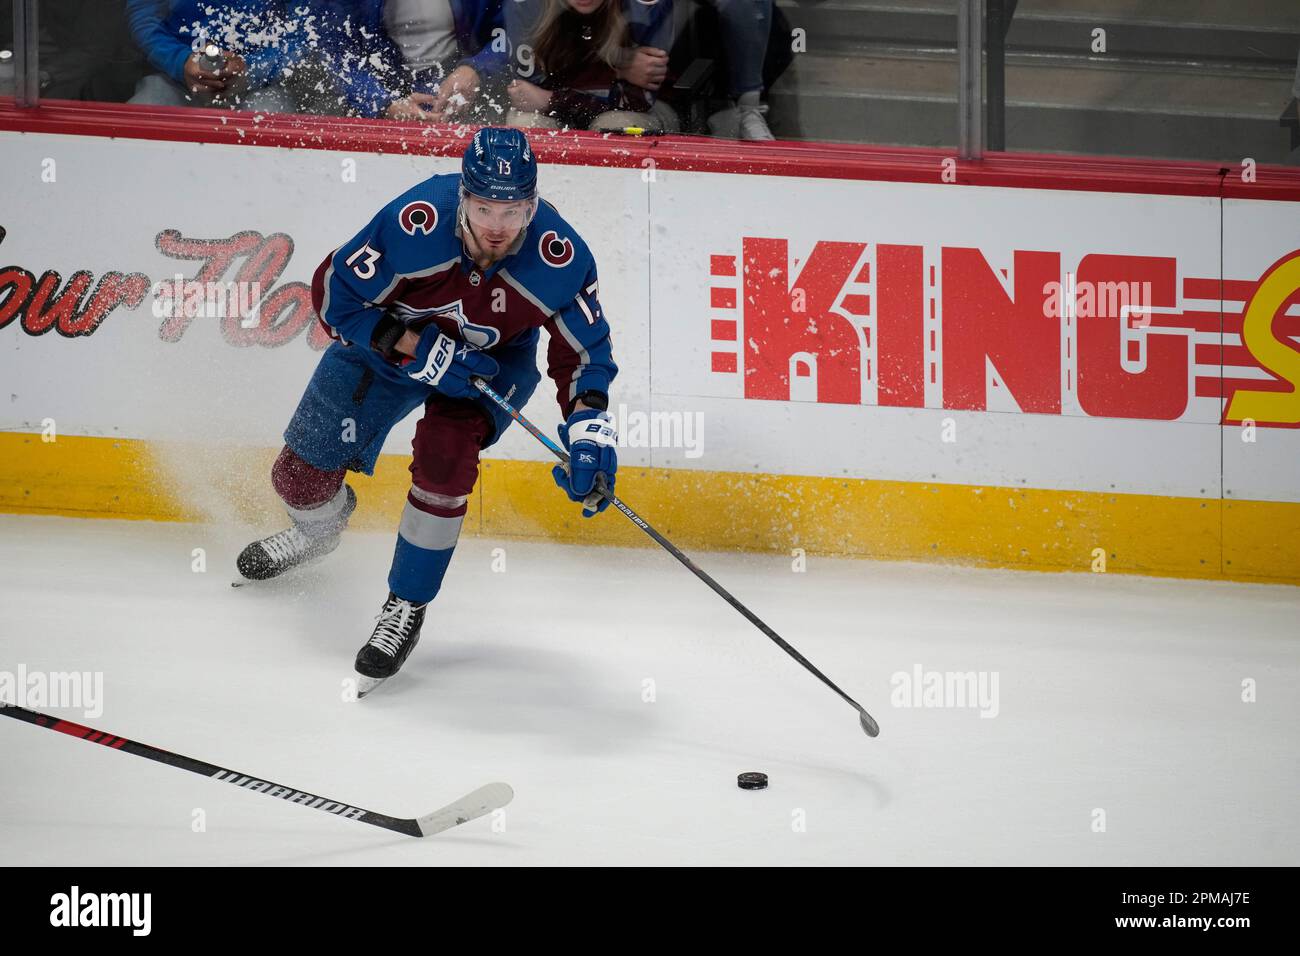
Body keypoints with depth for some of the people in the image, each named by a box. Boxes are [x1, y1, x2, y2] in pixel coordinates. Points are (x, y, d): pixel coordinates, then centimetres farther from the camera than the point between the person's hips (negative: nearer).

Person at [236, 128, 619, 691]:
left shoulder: (559, 258, -33)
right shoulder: (415, 223, -38)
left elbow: (584, 349, -18)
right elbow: (334, 294, -25)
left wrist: (588, 427, -33)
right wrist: (418, 348, -31)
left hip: (492, 359, -1)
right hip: (393, 339, 1)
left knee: (445, 454, -28)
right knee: (304, 470, 5)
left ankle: (407, 605, -8)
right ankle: (320, 525, 45)